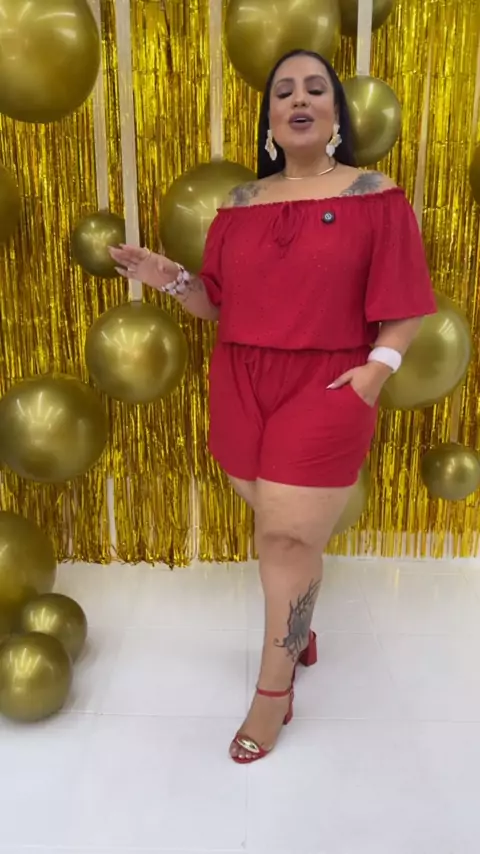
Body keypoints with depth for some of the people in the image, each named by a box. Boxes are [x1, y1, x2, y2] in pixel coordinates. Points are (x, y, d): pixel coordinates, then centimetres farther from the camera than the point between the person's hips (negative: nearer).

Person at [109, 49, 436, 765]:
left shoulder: (375, 197, 0)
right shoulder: (239, 204, 10)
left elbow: (404, 307, -1)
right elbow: (217, 305, 11)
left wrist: (379, 365, -16)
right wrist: (172, 280, -6)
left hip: (327, 391, -3)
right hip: (242, 389, 4)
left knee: (288, 537, -2)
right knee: (286, 533, 13)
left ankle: (274, 688, 19)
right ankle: (301, 630, 41)